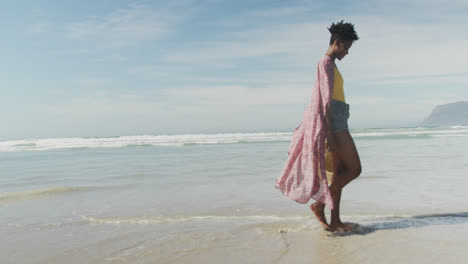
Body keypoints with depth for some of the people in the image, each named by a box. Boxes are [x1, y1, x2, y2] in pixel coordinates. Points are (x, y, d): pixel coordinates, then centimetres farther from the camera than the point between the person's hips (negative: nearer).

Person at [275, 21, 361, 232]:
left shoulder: (330, 64, 23)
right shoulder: (326, 63, -8)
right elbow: (326, 100, -17)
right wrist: (329, 133, -22)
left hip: (336, 123, 10)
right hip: (333, 123, -10)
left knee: (338, 171, 8)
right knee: (354, 169, -8)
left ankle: (335, 219, 12)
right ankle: (319, 204, -2)